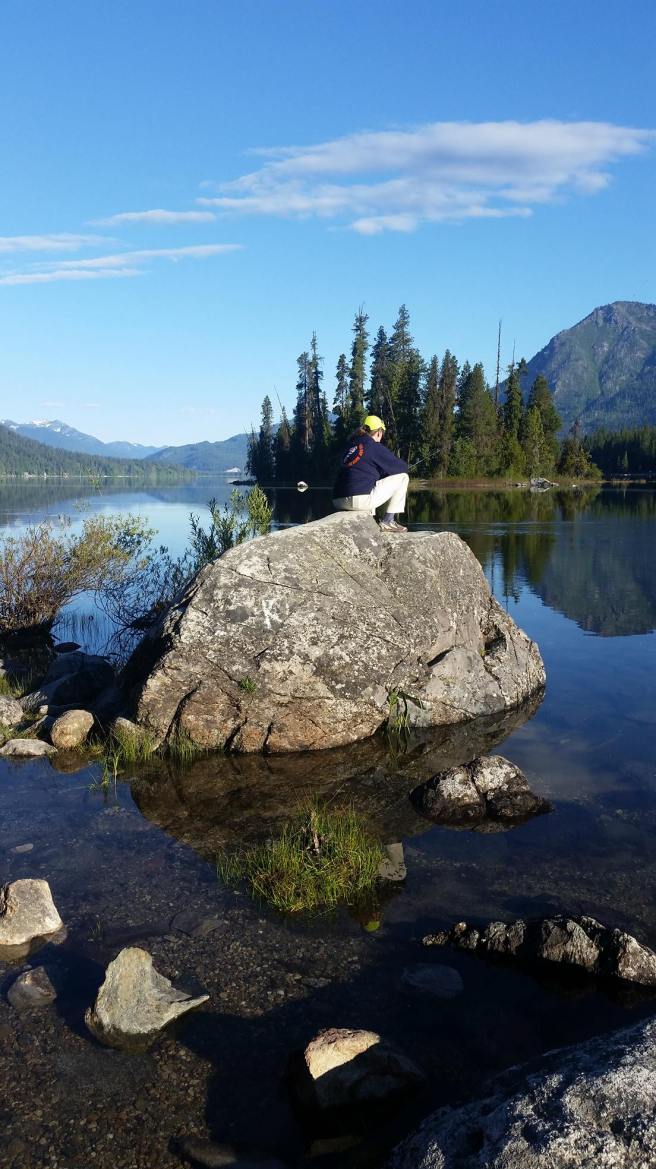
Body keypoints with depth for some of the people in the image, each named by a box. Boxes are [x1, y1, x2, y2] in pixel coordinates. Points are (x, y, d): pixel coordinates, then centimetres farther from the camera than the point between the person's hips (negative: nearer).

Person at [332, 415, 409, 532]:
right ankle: (387, 521, 6)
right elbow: (402, 467, 6)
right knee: (402, 477, 7)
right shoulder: (375, 446, 0)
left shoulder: (351, 445, 21)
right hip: (360, 499, -8)